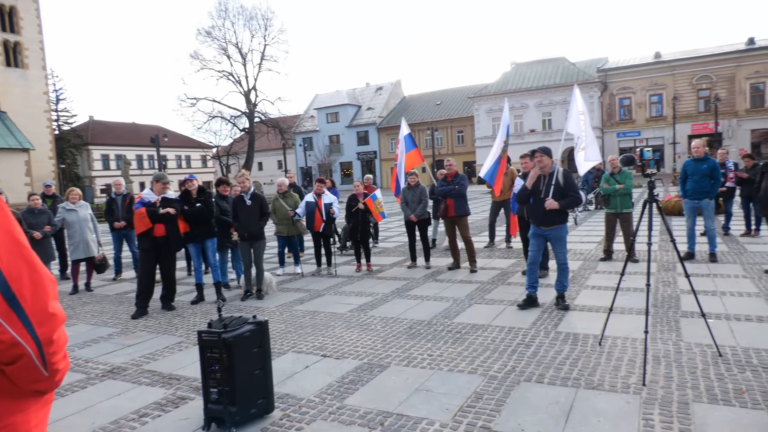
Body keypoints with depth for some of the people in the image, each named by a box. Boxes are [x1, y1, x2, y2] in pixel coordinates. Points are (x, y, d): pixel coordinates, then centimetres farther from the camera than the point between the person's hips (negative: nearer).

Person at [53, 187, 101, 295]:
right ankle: (75, 286, 13)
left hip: (90, 240, 2)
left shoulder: (86, 205, 4)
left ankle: (88, 283, 23)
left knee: (91, 262, 7)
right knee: (75, 263, -1)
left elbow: (94, 222, 6)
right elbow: (56, 223, -2)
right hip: (75, 242, -2)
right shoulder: (63, 208, 0)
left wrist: (98, 238, 6)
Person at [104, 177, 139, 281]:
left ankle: (138, 270, 15)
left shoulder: (130, 196, 0)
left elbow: (134, 211, -8)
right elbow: (107, 214, 4)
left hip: (129, 228, -2)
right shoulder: (110, 198, 8)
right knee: (117, 252, 8)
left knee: (134, 250, 5)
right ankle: (118, 273, 15)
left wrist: (125, 221, -18)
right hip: (115, 229, 2)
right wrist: (113, 222, -13)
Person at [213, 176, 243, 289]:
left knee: (238, 258, 9)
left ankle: (241, 279, 18)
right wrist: (232, 224, -15)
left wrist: (235, 226, -9)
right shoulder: (214, 201, -4)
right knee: (223, 260, 6)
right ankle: (224, 282, 16)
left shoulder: (232, 199, 12)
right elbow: (217, 217, -15)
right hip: (223, 235, -4)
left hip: (236, 233, 5)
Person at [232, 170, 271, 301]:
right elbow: (234, 218, 8)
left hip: (258, 237, -2)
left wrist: (260, 226, -11)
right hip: (244, 238, 2)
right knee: (247, 265, 7)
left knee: (258, 264, 4)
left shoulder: (259, 197, -3)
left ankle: (260, 289, 14)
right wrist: (238, 229, -6)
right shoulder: (237, 200, 4)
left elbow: (266, 215, -2)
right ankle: (248, 290, 16)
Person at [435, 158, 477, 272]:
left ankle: (473, 263, -1)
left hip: (460, 212, -5)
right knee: (451, 239, 11)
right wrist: (453, 188, -15)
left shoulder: (462, 177, -2)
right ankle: (456, 261, 23)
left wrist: (446, 192, -9)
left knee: (466, 238, -6)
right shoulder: (442, 180, 11)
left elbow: (462, 190, -20)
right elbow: (437, 191, -8)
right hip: (447, 213, 5)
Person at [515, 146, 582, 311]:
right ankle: (531, 295, 14)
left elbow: (576, 199, -9)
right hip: (536, 228, 3)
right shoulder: (532, 176, 4)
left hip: (558, 228, -3)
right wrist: (529, 182, -15)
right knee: (532, 262, 4)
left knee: (562, 262, 6)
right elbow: (520, 200, -4)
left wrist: (558, 204, -24)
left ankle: (560, 296, 20)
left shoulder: (563, 174, -7)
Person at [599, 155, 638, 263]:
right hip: (610, 209, 2)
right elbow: (603, 190, -12)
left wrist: (611, 190, -13)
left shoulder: (628, 174, -2)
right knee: (609, 233, 8)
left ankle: (631, 254, 12)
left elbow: (628, 188, -18)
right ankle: (608, 253, 19)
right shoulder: (606, 176, 3)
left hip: (625, 208, -2)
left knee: (628, 233, 1)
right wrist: (618, 187, -17)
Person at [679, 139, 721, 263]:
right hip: (689, 201, 3)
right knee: (690, 227, 7)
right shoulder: (687, 163, 5)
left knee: (710, 227, 3)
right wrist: (683, 196, -1)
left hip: (706, 200, -2)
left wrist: (711, 197, -9)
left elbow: (717, 181, -2)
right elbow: (682, 180, 9)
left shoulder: (712, 163, -2)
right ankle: (691, 251, 16)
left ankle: (713, 252, 11)